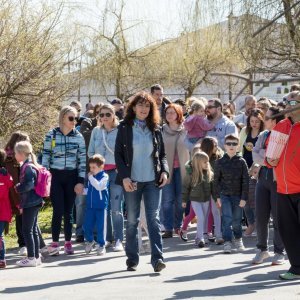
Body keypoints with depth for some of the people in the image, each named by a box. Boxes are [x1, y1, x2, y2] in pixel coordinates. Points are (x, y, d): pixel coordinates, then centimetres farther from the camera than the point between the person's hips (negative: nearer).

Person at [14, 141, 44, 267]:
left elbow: (29, 185, -25)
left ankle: (31, 258, -1)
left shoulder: (28, 167, -16)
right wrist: (22, 204, 16)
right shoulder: (27, 166, 14)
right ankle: (36, 257, 19)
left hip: (30, 204, -10)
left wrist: (17, 188, -8)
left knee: (27, 230, -4)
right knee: (33, 230, 14)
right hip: (33, 203, 10)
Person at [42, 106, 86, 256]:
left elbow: (82, 160, 4)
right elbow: (45, 157, 2)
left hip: (71, 177, 2)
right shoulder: (51, 135, -1)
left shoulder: (78, 137, 3)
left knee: (68, 211, 6)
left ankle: (68, 242, 14)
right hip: (55, 176, -2)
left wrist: (81, 181, -2)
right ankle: (54, 243, -1)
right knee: (58, 210, -8)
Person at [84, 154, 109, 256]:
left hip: (101, 206, -5)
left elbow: (99, 186, -25)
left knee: (101, 227, 1)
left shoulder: (104, 176, -9)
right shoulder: (91, 177, 9)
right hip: (90, 206, 5)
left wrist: (91, 177, -20)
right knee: (87, 226, 7)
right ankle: (90, 241, 32)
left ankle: (101, 245, 15)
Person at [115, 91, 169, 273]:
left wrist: (164, 171, -4)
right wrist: (124, 176, -11)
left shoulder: (156, 128, 9)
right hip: (132, 181, -1)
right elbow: (118, 154, 0)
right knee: (132, 220, 5)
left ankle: (157, 258, -12)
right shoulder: (125, 128, 2)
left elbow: (162, 154, 14)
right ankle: (132, 259, 13)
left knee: (154, 218, -8)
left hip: (153, 181, 1)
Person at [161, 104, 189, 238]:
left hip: (181, 168, 0)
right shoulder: (162, 131, 4)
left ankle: (179, 226, 16)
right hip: (166, 168, 0)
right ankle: (168, 228, 2)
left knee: (181, 199, 4)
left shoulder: (186, 130, 2)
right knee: (167, 200, -2)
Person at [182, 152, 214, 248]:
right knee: (201, 218, -13)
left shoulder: (209, 174, -3)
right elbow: (186, 187, -5)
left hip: (206, 200, 4)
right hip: (195, 200, -4)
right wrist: (184, 200, -2)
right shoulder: (191, 174, -13)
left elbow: (212, 187, 8)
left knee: (204, 219, 8)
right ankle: (200, 239, -9)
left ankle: (198, 237, 20)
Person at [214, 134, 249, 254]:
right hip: (225, 195, 0)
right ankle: (227, 242, -7)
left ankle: (238, 239, 29)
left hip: (237, 195, 0)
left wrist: (244, 198, -6)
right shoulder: (220, 162, 2)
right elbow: (216, 180, 7)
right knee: (227, 218, -11)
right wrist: (218, 196, 2)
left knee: (237, 220, 7)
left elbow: (245, 181, -2)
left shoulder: (241, 162, -1)